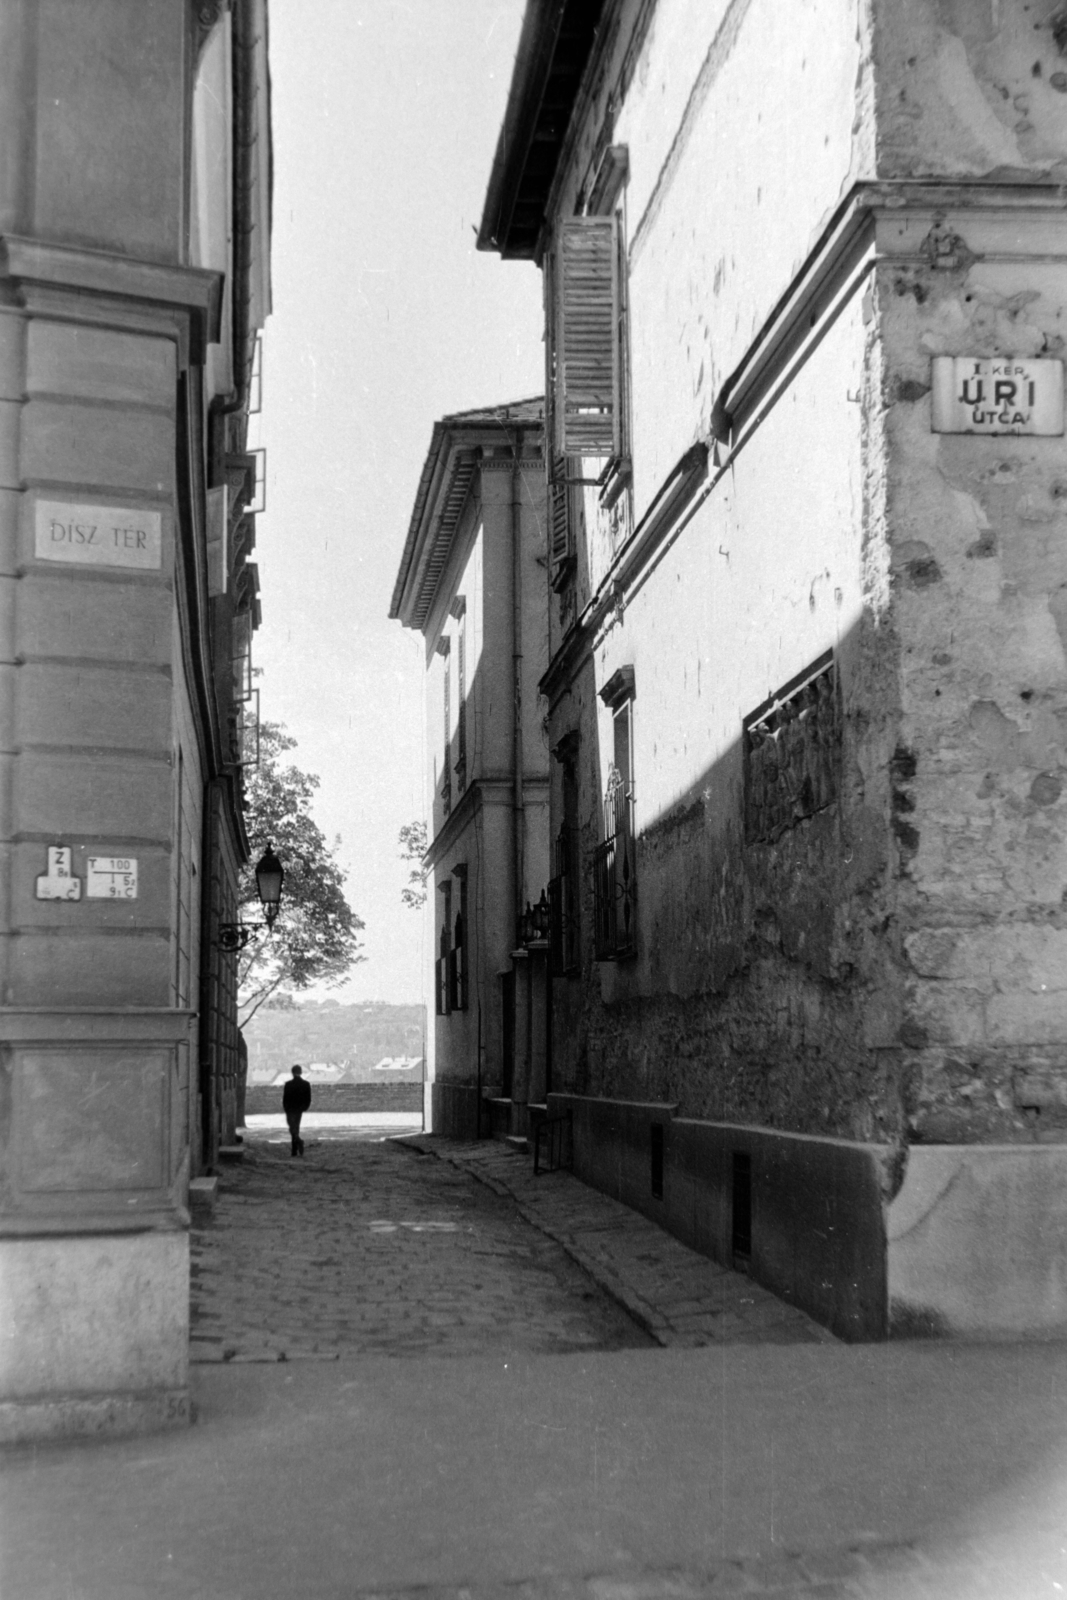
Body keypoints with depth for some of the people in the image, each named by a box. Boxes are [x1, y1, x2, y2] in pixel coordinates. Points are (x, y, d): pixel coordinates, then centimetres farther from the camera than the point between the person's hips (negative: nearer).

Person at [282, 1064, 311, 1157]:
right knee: (296, 1128, 13)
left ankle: (299, 1141, -30)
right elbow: (308, 1099, 0)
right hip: (299, 1110, 4)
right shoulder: (306, 1084, -3)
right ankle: (295, 1151, 14)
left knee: (292, 1128, -1)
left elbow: (285, 1098, -9)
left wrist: (285, 1109, 6)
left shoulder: (288, 1084, -12)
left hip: (290, 1110, -4)